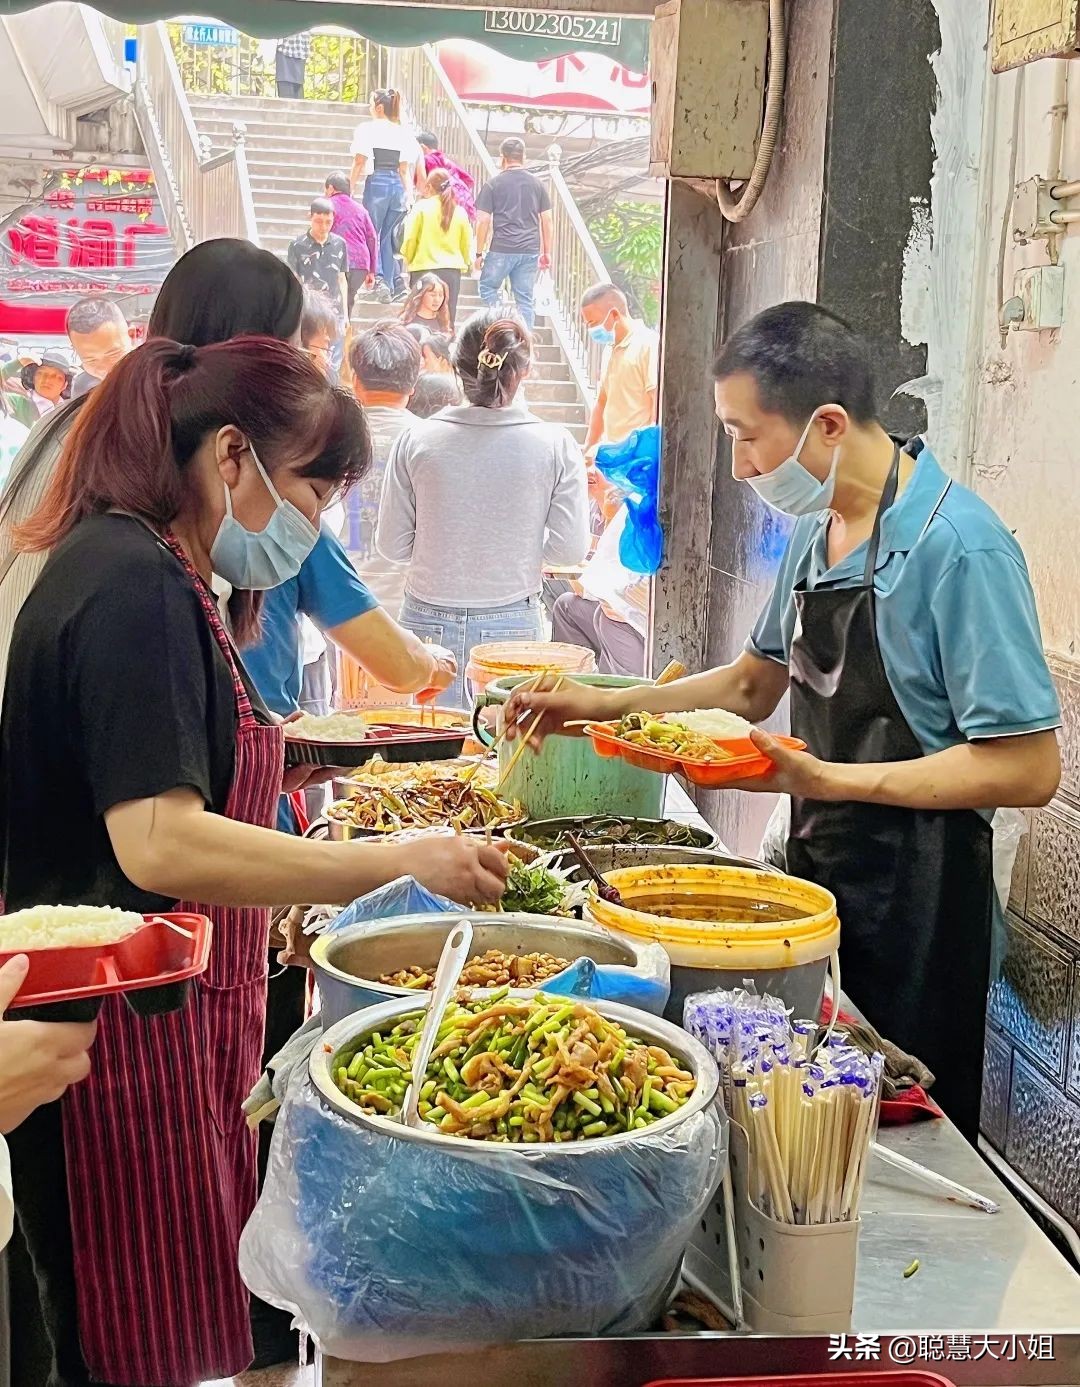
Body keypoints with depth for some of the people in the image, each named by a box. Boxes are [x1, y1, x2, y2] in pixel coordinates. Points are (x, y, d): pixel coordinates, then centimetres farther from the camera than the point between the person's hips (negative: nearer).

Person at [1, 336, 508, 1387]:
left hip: (168, 1030, 10)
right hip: (128, 1036, -10)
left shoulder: (152, 575, 13)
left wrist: (288, 908, 15)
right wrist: (402, 862, -24)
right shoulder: (133, 585, -19)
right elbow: (160, 845, -28)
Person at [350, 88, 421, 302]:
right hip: (398, 186, 5)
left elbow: (359, 161, -4)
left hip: (377, 183, -5)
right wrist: (409, 193, 16)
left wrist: (349, 186, 0)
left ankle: (380, 278, -19)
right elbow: (405, 168, 13)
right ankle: (391, 284, 10)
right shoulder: (401, 132, 13)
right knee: (387, 236, 12)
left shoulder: (367, 128, 0)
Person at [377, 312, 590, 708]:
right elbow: (571, 547, -7)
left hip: (429, 625, 1)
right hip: (514, 624, -1)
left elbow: (391, 545, -2)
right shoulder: (555, 445, -9)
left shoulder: (417, 440, -7)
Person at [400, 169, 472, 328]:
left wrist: (408, 260, 14)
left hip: (424, 269, -2)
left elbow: (410, 239, -4)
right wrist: (463, 264, 22)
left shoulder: (422, 207, -4)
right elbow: (467, 243, 6)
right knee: (447, 322, 6)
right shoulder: (459, 211, 3)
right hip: (452, 270, 2)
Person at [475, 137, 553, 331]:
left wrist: (479, 253, 3)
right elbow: (547, 220, 9)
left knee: (488, 288, 16)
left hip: (501, 249, -3)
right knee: (526, 299, 6)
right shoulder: (537, 184, 9)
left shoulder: (493, 184, -1)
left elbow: (483, 221, -3)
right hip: (530, 250, 3)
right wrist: (547, 252, 16)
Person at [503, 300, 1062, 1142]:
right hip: (817, 879, 8)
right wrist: (604, 707, 8)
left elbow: (1028, 768, -22)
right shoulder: (814, 533, 6)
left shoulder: (959, 550, -20)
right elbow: (754, 684, 19)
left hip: (915, 909, -8)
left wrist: (821, 778, -24)